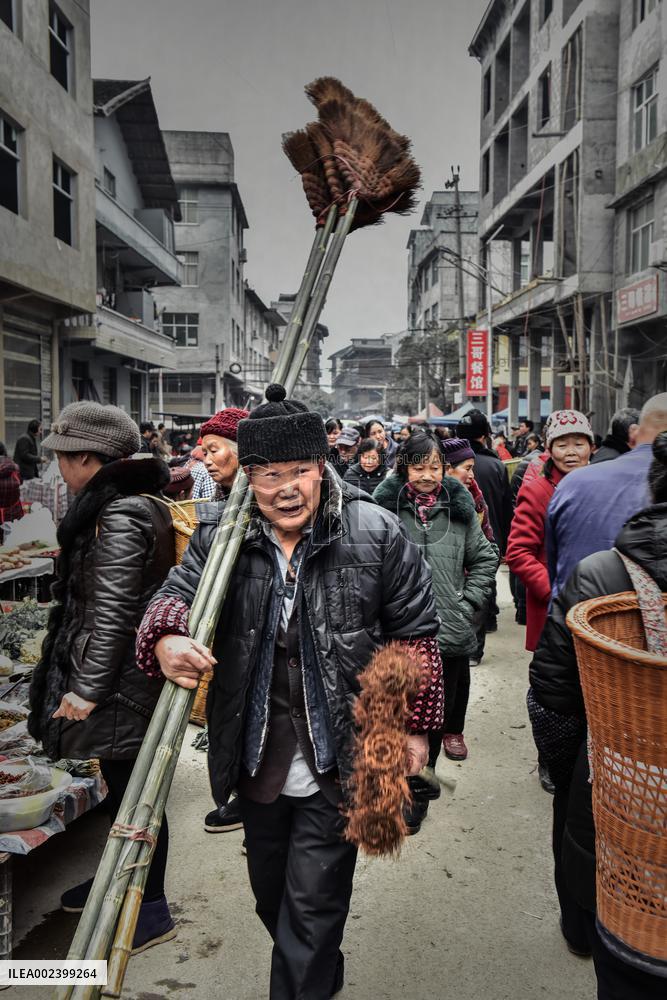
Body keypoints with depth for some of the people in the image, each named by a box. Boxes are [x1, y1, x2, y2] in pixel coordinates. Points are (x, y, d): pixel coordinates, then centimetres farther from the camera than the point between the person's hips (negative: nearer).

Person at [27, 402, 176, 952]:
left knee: (132, 789, 5)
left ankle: (150, 909, 22)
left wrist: (88, 688, -18)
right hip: (127, 674, 10)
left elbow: (111, 614, -23)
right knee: (121, 783, 23)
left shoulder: (119, 516, -21)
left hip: (120, 680, -10)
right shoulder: (139, 504, 10)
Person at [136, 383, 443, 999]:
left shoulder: (377, 535, -13)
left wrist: (417, 725, -4)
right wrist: (166, 640, -30)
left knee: (313, 906, 5)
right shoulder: (219, 539, -6)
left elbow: (416, 631, -5)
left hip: (340, 762, -4)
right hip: (257, 760, 5)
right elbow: (178, 594, -5)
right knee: (270, 895, 26)